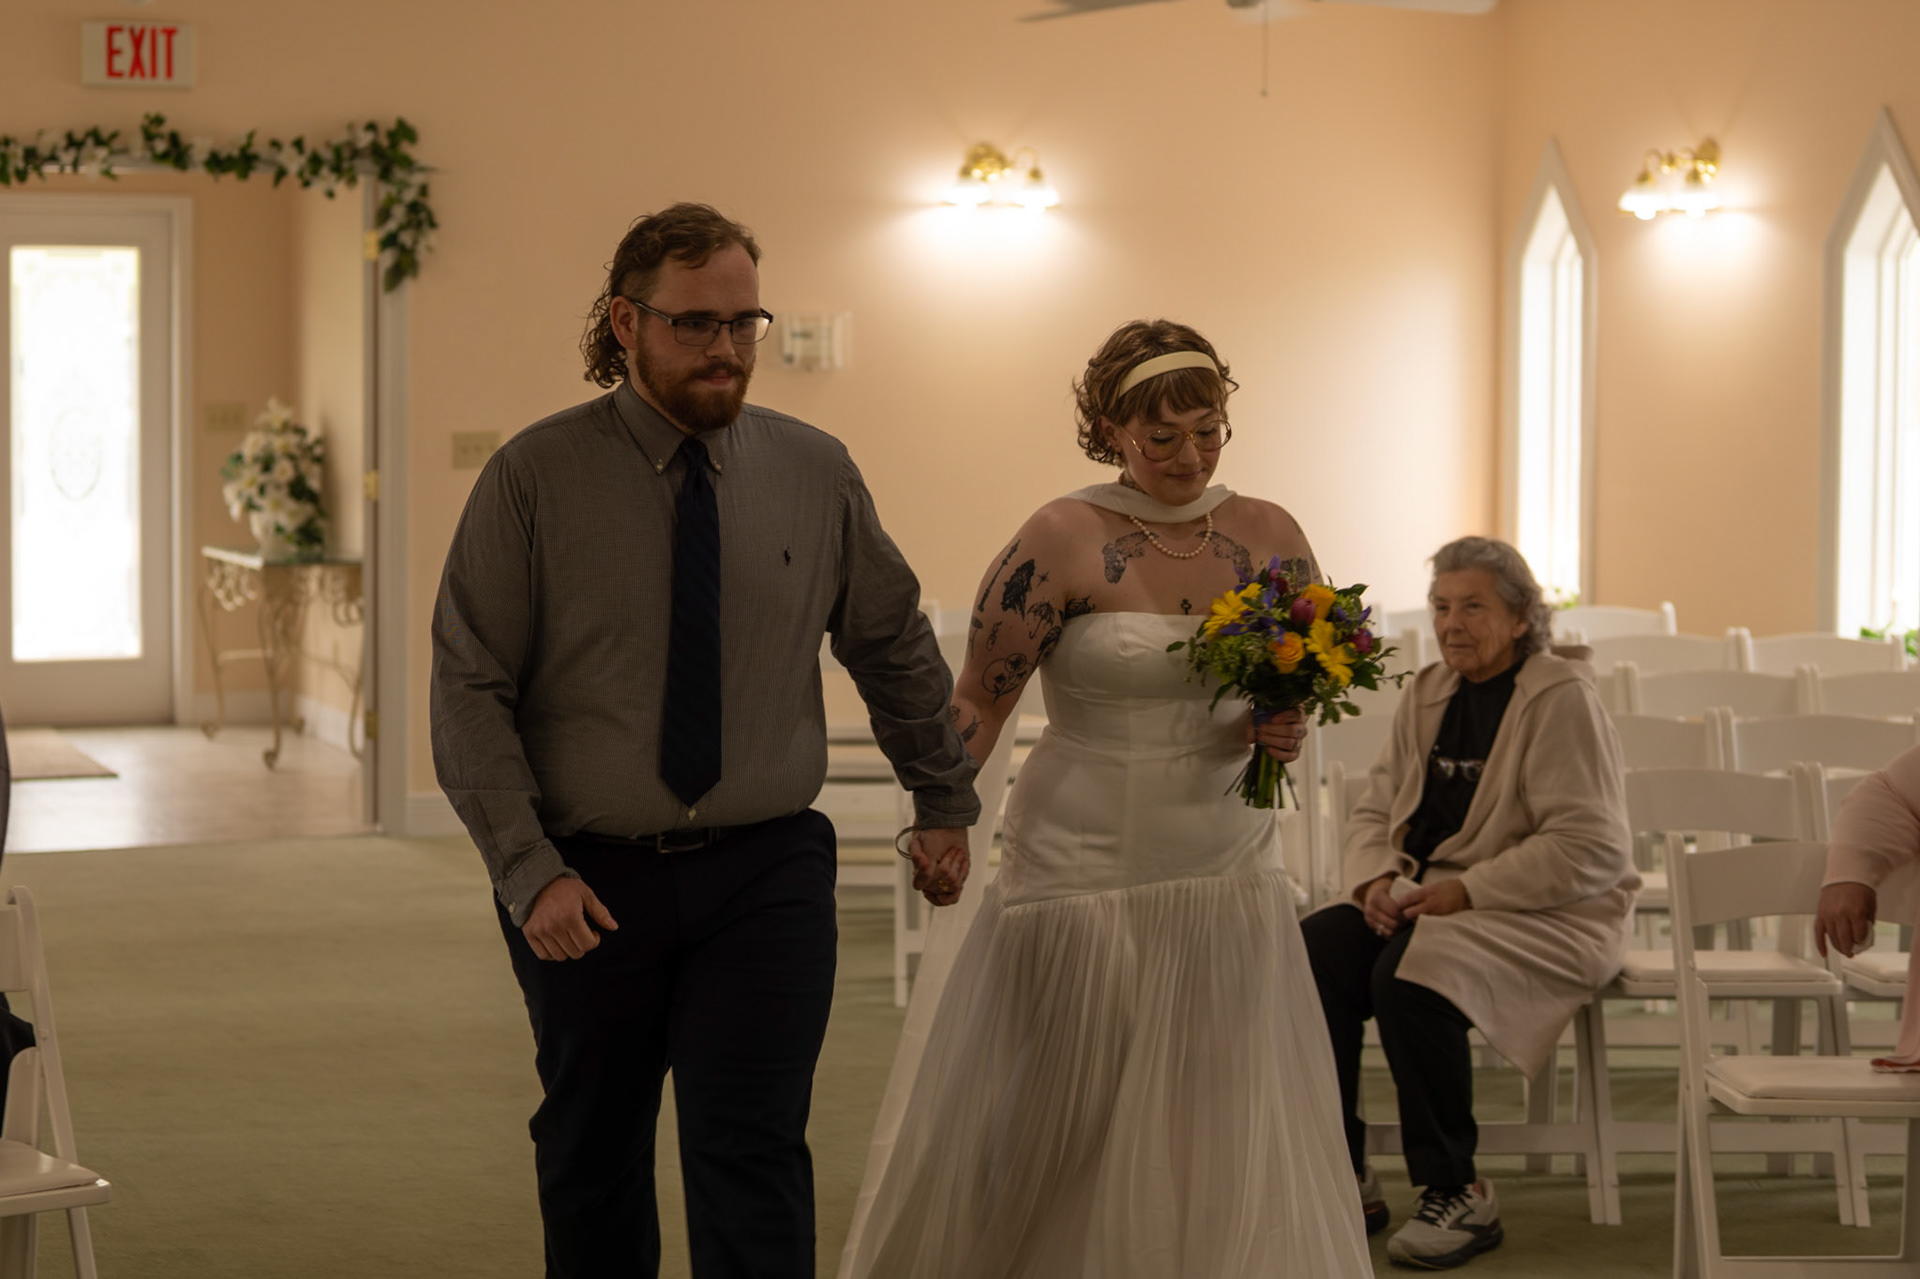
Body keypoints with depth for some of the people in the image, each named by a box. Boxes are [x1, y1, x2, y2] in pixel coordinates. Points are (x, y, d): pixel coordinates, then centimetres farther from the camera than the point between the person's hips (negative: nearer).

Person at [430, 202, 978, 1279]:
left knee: (755, 1167, -8)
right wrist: (528, 870, -15)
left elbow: (898, 647, 17)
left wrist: (947, 804, 24)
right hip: (587, 883, 0)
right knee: (591, 1162, 13)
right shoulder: (534, 479, -5)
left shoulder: (817, 474, 3)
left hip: (768, 876, 1)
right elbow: (470, 691, -7)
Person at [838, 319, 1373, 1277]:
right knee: (1064, 1123, 7)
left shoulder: (1270, 538, 4)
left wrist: (1287, 731, -5)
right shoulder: (1064, 541, -9)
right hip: (1085, 868, -3)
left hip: (1225, 866, 4)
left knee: (1228, 1133, 5)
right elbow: (977, 704, -5)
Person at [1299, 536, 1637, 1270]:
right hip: (1428, 900, 7)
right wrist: (1376, 878, -6)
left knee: (1411, 975, -33)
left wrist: (1467, 891, -22)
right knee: (1312, 951, -20)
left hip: (1544, 917, -7)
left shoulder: (1561, 699, -10)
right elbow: (1375, 809, 18)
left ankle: (1460, 1196, -18)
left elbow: (1591, 850, -17)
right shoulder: (1426, 696, 13)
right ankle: (1345, 1181, -12)